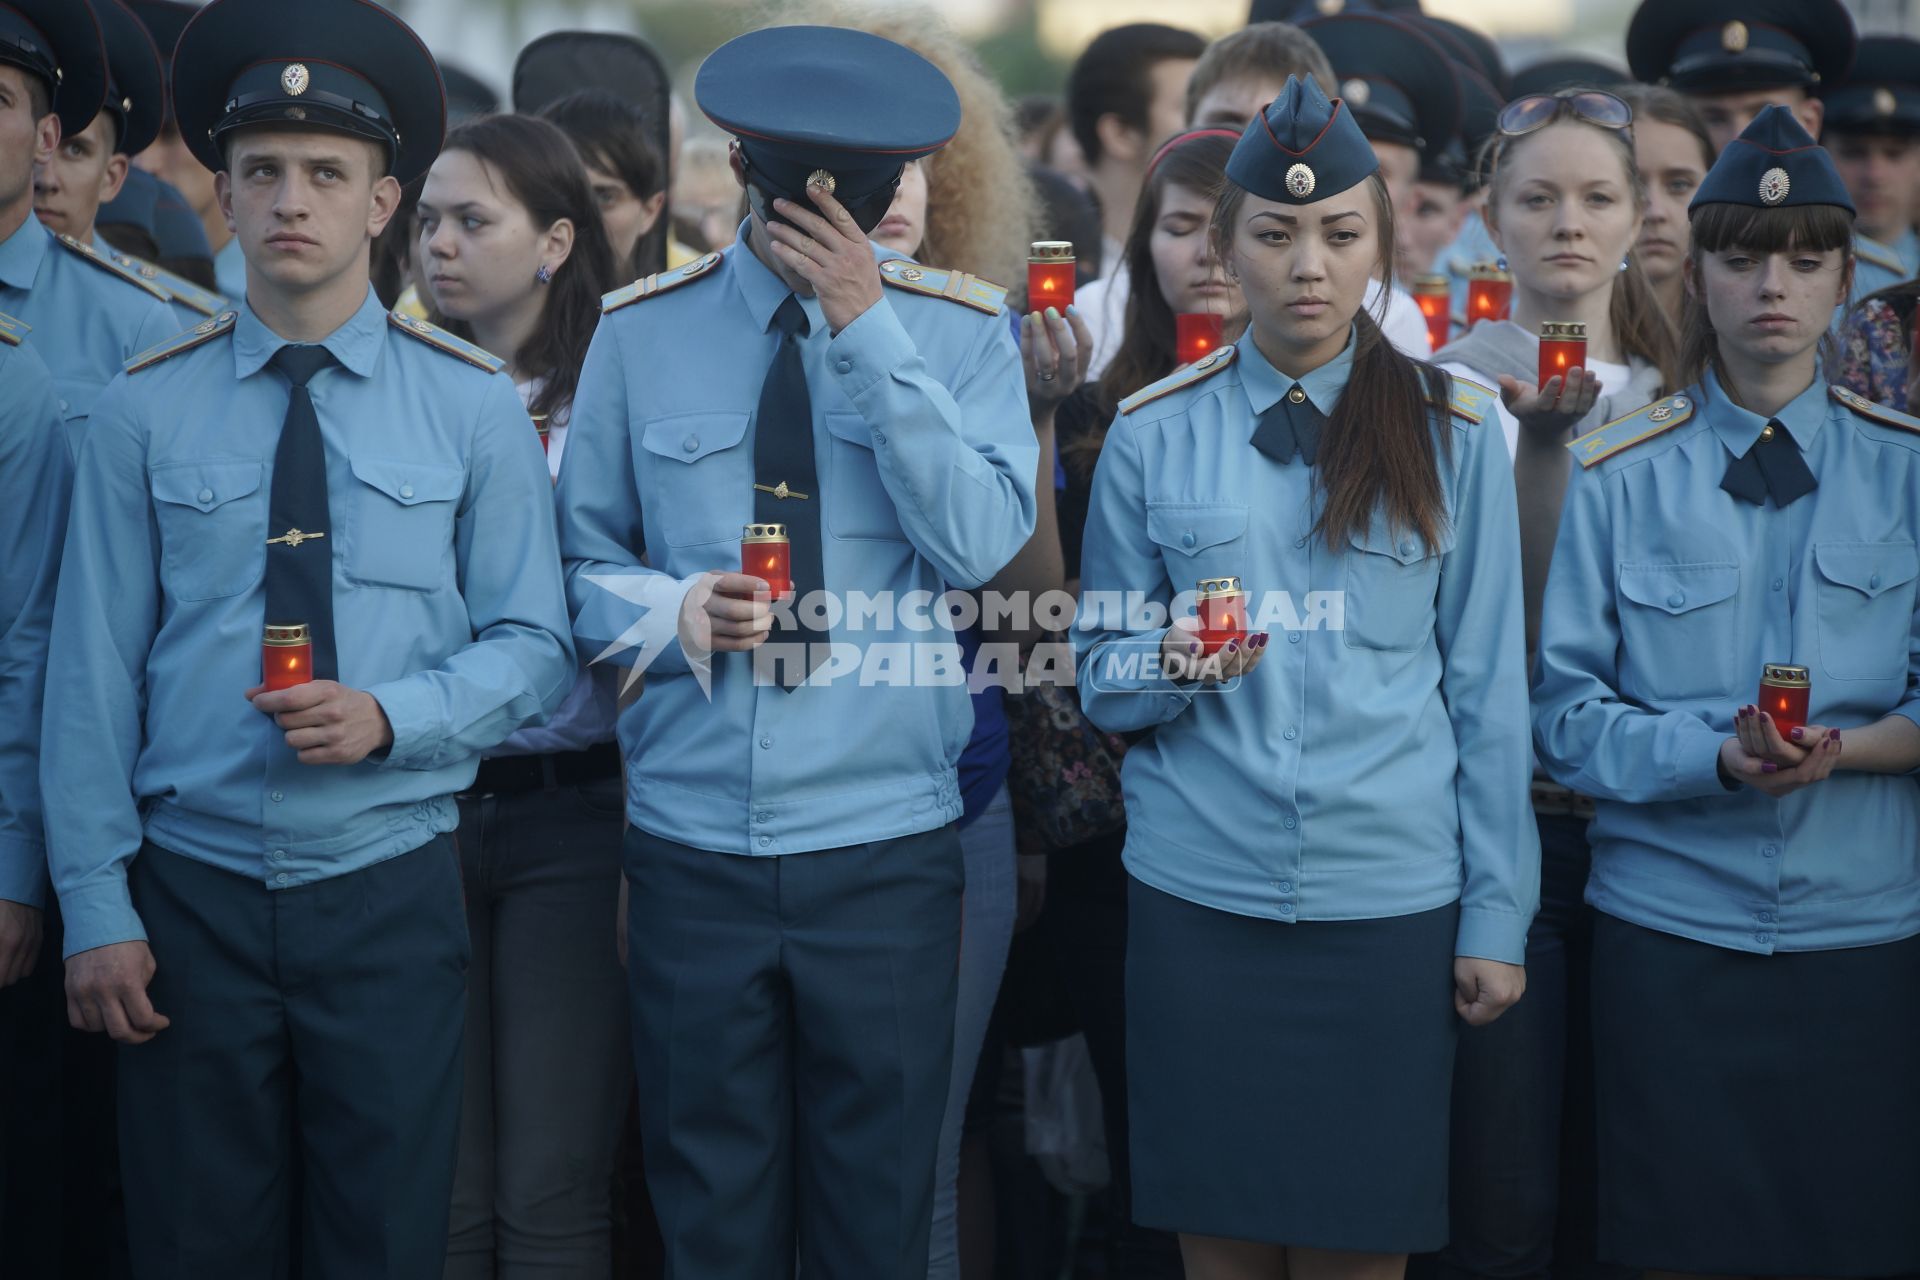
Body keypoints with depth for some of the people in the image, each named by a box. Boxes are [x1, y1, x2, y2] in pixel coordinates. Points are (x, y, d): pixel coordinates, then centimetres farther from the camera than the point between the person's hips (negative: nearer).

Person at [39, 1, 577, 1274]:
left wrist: (390, 716, -16)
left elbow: (534, 645, 3)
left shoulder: (471, 403, 2)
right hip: (193, 894, 0)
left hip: (392, 893, 0)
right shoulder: (146, 408, 1)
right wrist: (97, 908, -3)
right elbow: (94, 673, 2)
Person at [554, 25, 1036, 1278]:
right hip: (693, 838, 1)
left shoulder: (958, 328, 1)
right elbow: (584, 562, 8)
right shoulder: (642, 331, 4)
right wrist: (675, 610, -13)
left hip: (886, 846, -1)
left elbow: (982, 542, -13)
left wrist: (872, 328, -16)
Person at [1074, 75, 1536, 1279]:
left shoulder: (1452, 432, 4)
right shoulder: (1154, 433, 5)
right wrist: (1175, 667, -15)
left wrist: (1497, 915, 0)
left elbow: (1489, 685, 4)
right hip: (1200, 897, 0)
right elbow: (1102, 674, 8)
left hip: (1391, 905, 0)